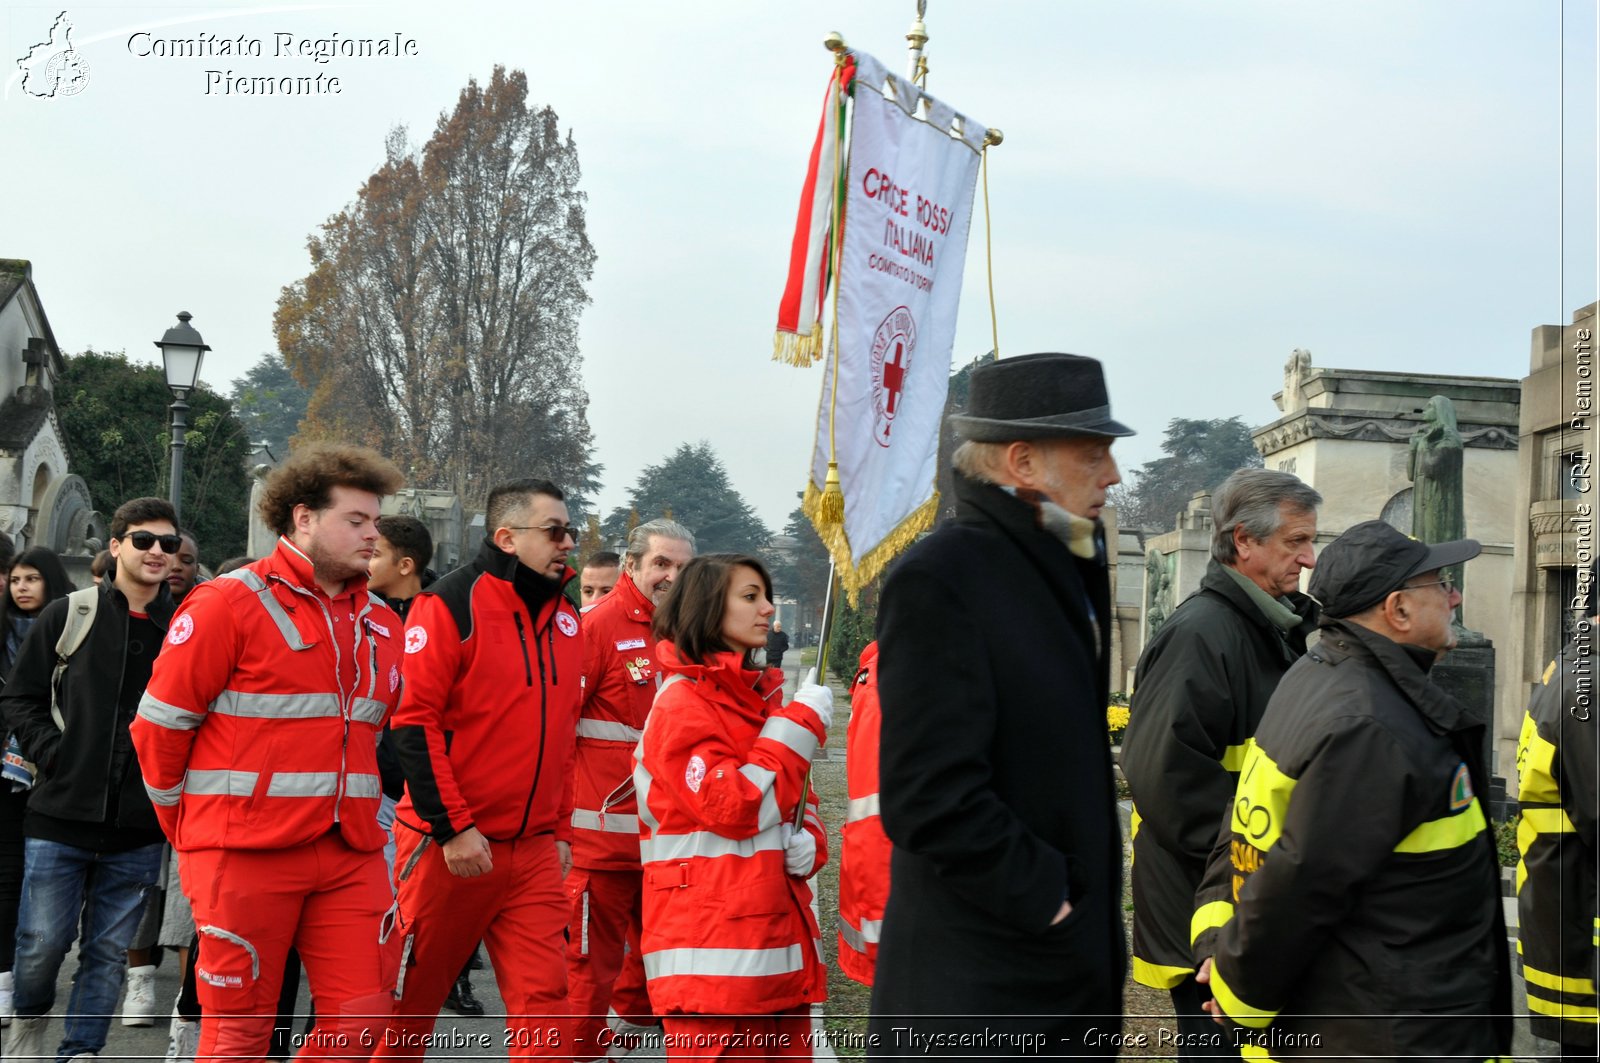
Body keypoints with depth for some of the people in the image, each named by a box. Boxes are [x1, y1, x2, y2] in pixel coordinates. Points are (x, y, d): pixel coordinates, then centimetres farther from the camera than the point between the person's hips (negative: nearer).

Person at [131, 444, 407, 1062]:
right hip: (246, 853, -5)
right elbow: (161, 723, -3)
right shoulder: (230, 604, -6)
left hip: (351, 853, 6)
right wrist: (191, 829, 6)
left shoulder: (381, 626, 13)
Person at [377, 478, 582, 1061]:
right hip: (447, 843, -5)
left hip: (535, 850, 5)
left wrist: (561, 830, 13)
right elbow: (414, 723, -14)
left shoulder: (565, 618, 10)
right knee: (413, 995, 9)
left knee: (544, 997, 0)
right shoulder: (451, 603, -10)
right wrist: (453, 827, -17)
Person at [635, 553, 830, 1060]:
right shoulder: (681, 706, -9)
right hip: (714, 942, -8)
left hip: (779, 934, 8)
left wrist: (808, 841, -1)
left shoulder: (763, 697, 16)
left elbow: (798, 798, 21)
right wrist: (801, 724, -13)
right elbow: (734, 808, -18)